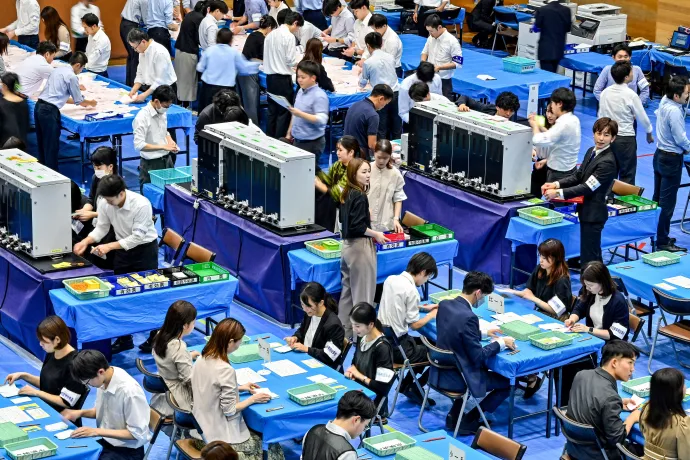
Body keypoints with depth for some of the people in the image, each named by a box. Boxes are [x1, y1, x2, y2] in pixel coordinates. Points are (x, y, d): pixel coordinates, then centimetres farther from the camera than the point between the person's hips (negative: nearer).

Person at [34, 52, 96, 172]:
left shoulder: (58, 70, 17)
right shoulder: (72, 76, -8)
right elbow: (79, 101, 1)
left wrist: (80, 102, 32)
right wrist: (90, 103, 23)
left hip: (39, 106, 9)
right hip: (49, 111, -9)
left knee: (42, 143, 17)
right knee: (52, 146, -1)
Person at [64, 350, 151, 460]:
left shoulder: (129, 391, -27)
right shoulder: (104, 380, -6)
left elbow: (136, 433, -20)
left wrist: (97, 431, -21)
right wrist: (81, 413, -5)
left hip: (128, 451, -7)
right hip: (106, 441, 7)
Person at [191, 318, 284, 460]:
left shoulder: (202, 359, -3)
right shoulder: (225, 370, -28)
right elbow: (229, 410, -22)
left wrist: (239, 388, 11)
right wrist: (253, 399, -9)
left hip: (204, 425, 9)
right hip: (221, 436, -8)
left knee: (259, 433, 24)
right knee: (272, 448, 11)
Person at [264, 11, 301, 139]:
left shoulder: (271, 35, 9)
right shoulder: (289, 36, -13)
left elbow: (267, 56, 13)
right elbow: (291, 60, -13)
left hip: (270, 77, 7)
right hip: (283, 78, -7)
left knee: (272, 110, 14)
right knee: (284, 112, 0)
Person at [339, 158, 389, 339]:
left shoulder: (346, 194, 9)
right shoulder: (360, 196, -19)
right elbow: (357, 226, -23)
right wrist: (375, 234, -11)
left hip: (348, 246, 9)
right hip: (360, 247, -9)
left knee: (348, 290, 16)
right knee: (363, 292, -1)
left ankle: (344, 332, 23)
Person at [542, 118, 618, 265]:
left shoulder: (607, 162, -21)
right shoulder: (591, 151, 7)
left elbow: (587, 187, -23)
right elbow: (578, 176, 10)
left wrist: (558, 192, -24)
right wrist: (556, 184, -6)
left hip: (593, 213, -9)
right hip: (586, 209, 9)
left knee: (588, 258, -4)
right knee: (594, 254, 20)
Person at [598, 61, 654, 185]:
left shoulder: (605, 92, -2)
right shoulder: (631, 95, -15)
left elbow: (601, 115, 4)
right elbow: (642, 118, -7)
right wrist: (649, 134, 11)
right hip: (625, 138, -5)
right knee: (627, 175, 3)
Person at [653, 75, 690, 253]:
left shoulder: (664, 100, -3)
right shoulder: (674, 111, -26)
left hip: (660, 154, 9)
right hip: (671, 159, -9)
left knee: (657, 198, 17)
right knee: (667, 203, -1)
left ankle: (656, 233, 27)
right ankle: (662, 241, 4)